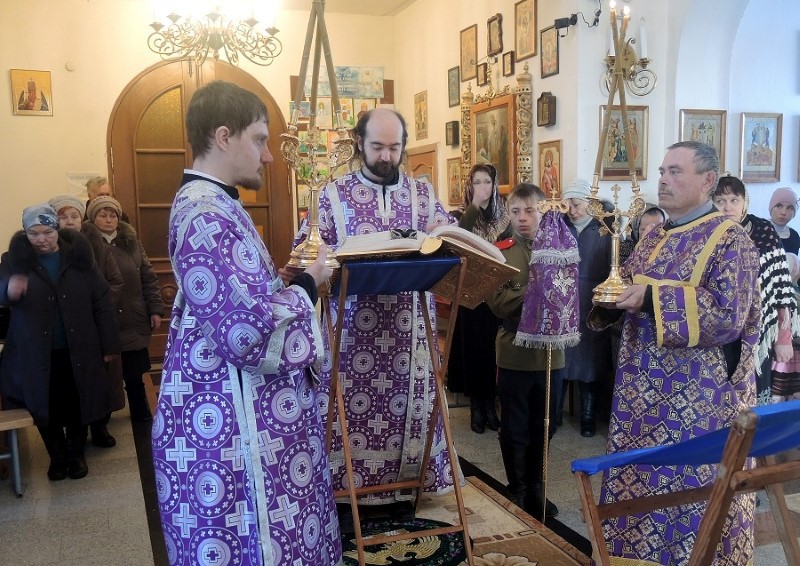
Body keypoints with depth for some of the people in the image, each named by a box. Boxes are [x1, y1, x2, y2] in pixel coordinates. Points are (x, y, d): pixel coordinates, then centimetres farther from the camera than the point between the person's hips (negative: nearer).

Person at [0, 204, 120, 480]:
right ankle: (57, 457, 31)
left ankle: (76, 454, 32)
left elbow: (102, 301, -2)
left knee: (77, 405, 11)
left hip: (77, 351, 0)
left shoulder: (78, 256, -3)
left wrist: (109, 344, -3)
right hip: (36, 354, 0)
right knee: (46, 409, 10)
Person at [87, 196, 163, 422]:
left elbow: (148, 277, 8)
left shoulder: (132, 243, 7)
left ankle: (142, 417, 28)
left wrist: (155, 309, 2)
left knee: (135, 374, 14)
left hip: (134, 321, 3)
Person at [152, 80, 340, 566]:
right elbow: (250, 333, -27)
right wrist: (308, 283, -13)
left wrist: (294, 278, 6)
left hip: (235, 409, 10)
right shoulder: (208, 216, -22)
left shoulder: (211, 205, 12)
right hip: (233, 420, -10)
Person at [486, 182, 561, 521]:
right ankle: (517, 491, 23)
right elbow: (499, 302, -14)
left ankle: (535, 488, 30)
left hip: (549, 351, 3)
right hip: (514, 353, -2)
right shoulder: (500, 252, -3)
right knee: (515, 428, 8)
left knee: (543, 426, 13)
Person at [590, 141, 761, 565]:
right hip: (643, 388, 7)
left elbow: (728, 315, -19)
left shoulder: (731, 241, -9)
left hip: (698, 398, -7)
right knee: (635, 479, 13)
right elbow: (629, 289, 18)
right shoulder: (654, 238, 12)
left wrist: (652, 299, -23)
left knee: (690, 487, 3)